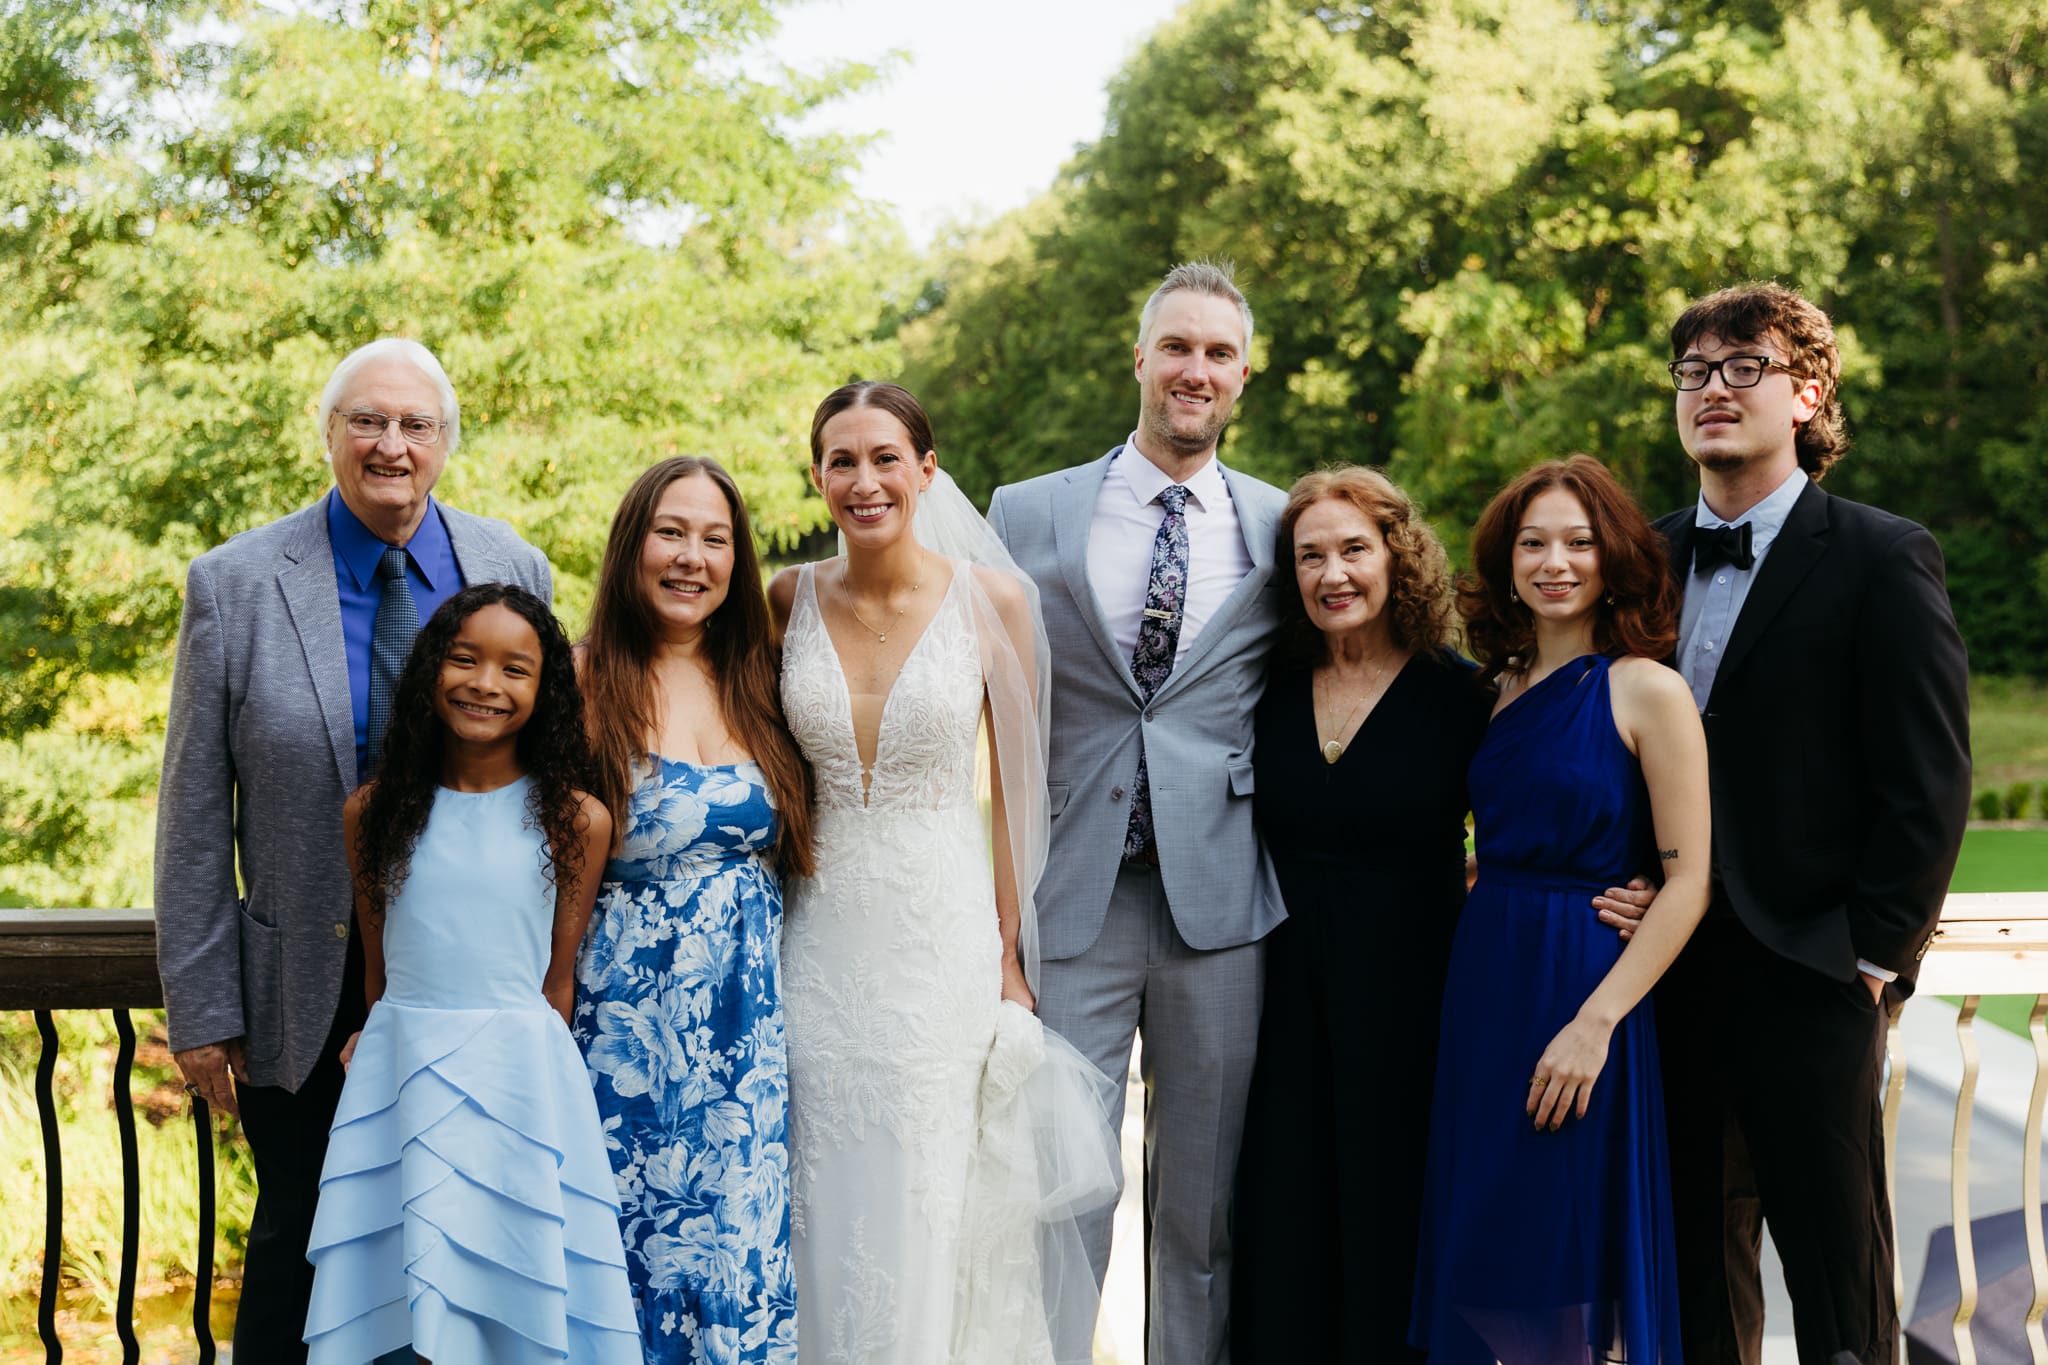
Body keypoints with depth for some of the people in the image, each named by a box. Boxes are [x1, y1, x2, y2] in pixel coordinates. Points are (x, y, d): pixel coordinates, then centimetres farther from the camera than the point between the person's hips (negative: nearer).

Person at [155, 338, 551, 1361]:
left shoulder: (514, 571, 0)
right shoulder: (234, 586, -7)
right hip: (304, 993, -2)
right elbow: (194, 815, -4)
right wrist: (200, 1006, -6)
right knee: (298, 1241, 10)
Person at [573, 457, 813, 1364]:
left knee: (743, 1245, 4)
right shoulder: (585, 686, -4)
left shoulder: (756, 686, 9)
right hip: (627, 1026, -3)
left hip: (749, 1027, 4)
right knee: (638, 1244, 3)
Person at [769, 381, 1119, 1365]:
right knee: (828, 1218, 7)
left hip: (947, 937, -2)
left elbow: (1016, 785, 0)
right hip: (822, 941, 2)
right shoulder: (789, 600, 1)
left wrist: (1009, 949, -1)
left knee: (930, 1213, 4)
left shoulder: (991, 598, -4)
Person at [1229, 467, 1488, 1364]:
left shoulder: (1460, 696, -6)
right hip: (1287, 1003, 3)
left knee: (1390, 1233, 6)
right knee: (1283, 1232, 7)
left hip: (1406, 1009, -3)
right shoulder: (1272, 691, 4)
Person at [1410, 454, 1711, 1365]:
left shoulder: (1647, 691, -9)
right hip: (1482, 985, 6)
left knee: (1573, 1269, 2)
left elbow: (1690, 880, -13)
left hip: (1585, 989, -6)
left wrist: (1595, 1021, -19)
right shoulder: (1500, 690, 9)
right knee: (1484, 1258, 11)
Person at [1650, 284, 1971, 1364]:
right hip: (1674, 975, 5)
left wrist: (1872, 952, -10)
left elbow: (1929, 785, -7)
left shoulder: (1882, 559, -4)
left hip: (1810, 982, -5)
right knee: (1696, 1273, 13)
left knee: (1839, 1275, 4)